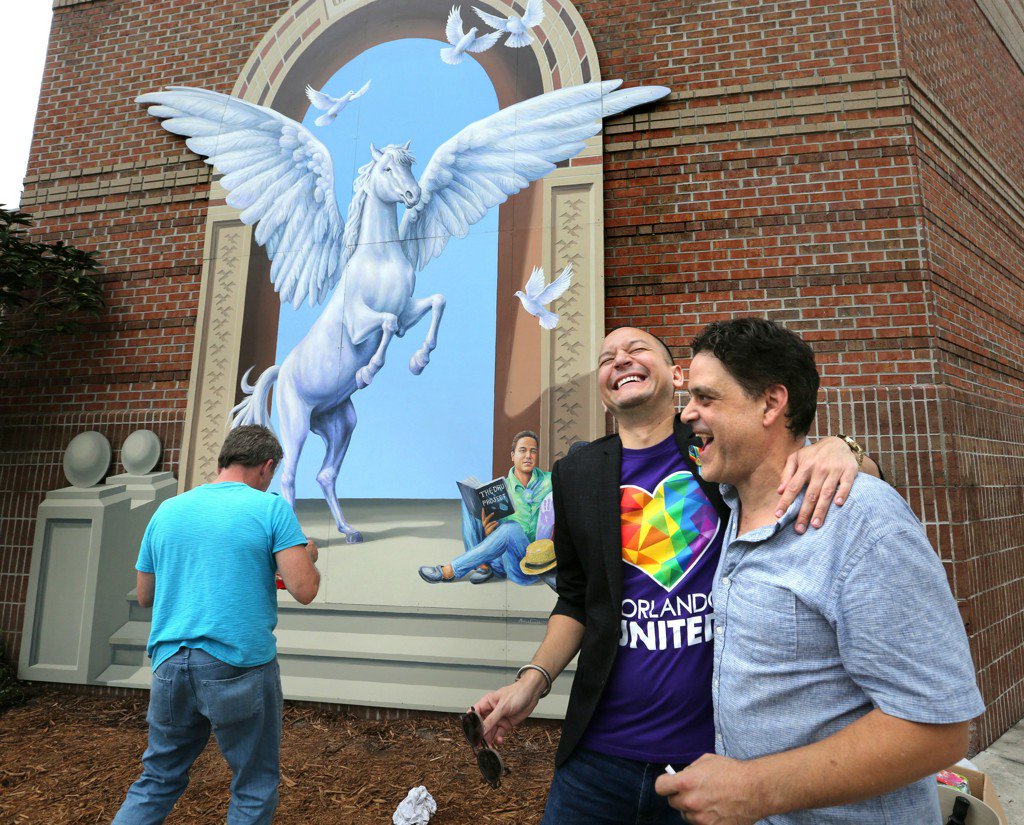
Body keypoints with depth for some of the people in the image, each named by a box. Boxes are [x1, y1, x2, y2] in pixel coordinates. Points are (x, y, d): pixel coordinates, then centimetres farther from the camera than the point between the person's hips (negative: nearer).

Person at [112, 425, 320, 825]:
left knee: (158, 780, 22)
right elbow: (304, 589, -13)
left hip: (170, 664, 5)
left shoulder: (167, 510, 8)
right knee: (254, 789, 12)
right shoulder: (271, 508, -7)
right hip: (241, 667, -5)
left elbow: (144, 596, 16)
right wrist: (308, 556, 6)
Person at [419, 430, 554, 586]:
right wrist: (487, 533, -21)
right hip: (500, 563, 3)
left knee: (511, 527, -37)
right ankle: (483, 566, -18)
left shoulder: (549, 481, 1)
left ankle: (449, 571, -22)